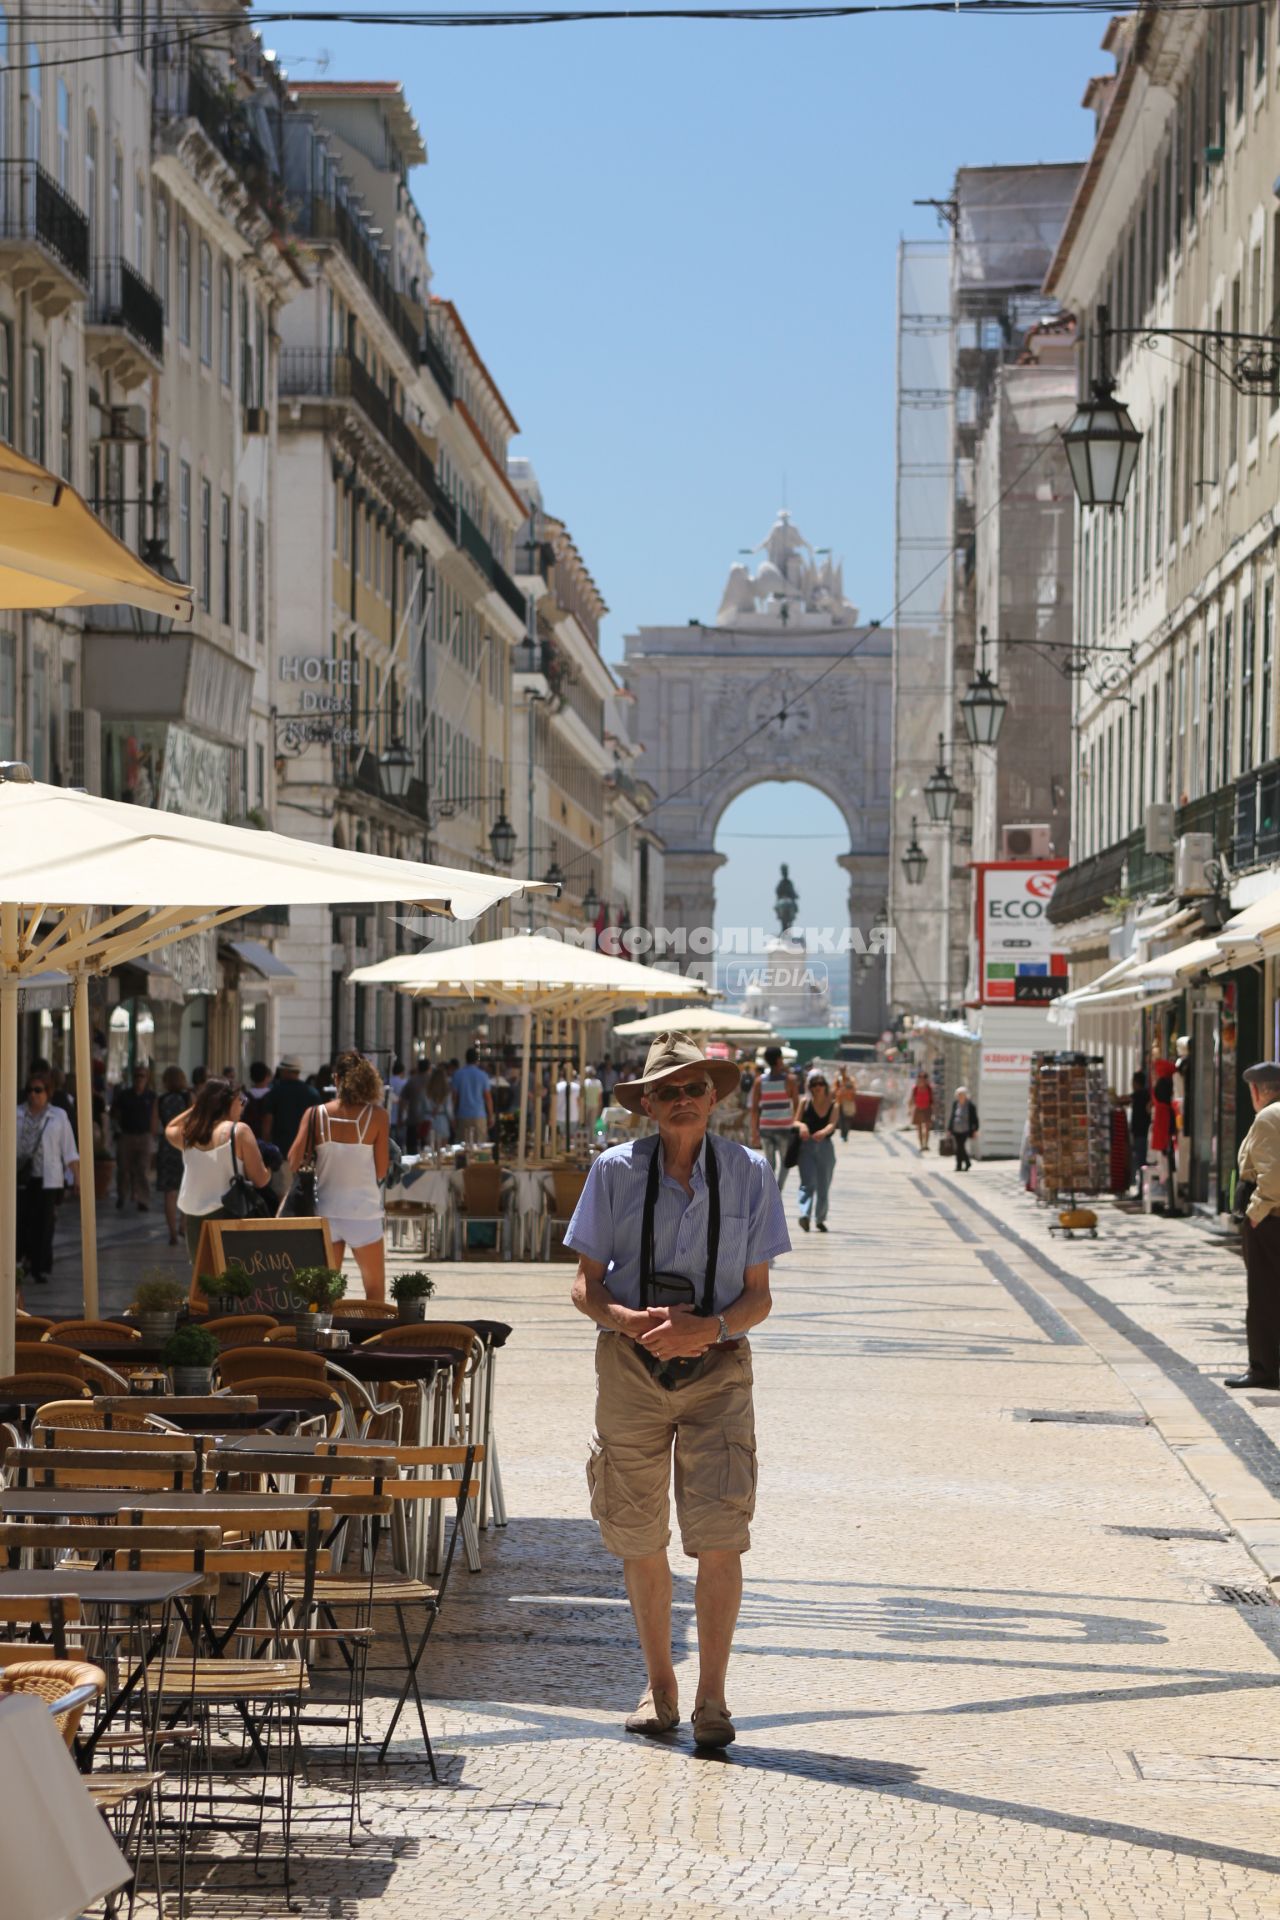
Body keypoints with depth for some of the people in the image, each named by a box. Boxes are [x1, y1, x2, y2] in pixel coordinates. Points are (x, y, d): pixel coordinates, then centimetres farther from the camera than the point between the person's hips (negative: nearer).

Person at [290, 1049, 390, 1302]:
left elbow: (294, 1163, -5)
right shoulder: (377, 1116, -7)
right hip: (363, 1212, -3)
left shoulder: (315, 1115, -2)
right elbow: (381, 1172, -6)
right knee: (375, 1290, 8)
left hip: (325, 1212, 3)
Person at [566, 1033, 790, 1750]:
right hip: (631, 1366, 1)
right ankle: (659, 1684, 25)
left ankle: (712, 1697, -1)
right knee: (638, 1539, 7)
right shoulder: (616, 1171, 0)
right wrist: (631, 1320, -19)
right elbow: (587, 1286, 1)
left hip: (717, 1367, -1)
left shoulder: (748, 1172, 1)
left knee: (720, 1536, -12)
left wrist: (710, 1327, -17)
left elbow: (758, 1295, 3)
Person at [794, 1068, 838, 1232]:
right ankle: (804, 1215, -26)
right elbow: (796, 1121, 0)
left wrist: (824, 1132, -34)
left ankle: (820, 1219, 22)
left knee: (824, 1186, 7)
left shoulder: (833, 1105, 3)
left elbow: (832, 1124, -12)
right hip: (807, 1145, -1)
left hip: (825, 1146, 2)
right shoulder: (805, 1103, 3)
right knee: (808, 1183, -15)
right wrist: (802, 1126, -24)